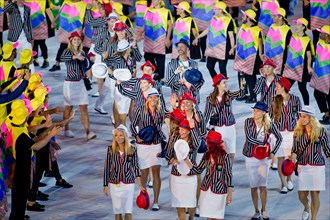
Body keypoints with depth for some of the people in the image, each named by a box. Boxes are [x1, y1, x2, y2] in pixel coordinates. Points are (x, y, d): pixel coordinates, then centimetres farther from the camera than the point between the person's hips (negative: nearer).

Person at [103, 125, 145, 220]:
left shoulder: (132, 149, -4)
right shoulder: (111, 149, -3)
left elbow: (135, 167, 4)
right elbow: (107, 167, 2)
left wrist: (140, 185, 4)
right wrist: (105, 185, 3)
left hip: (128, 183, -1)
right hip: (114, 184, 1)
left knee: (128, 210, -1)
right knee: (117, 210, 6)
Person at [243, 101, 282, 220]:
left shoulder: (269, 124, -3)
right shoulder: (249, 121, -6)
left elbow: (279, 138, 8)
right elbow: (248, 138, -17)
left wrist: (273, 152, -1)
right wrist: (263, 143, -16)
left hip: (264, 158, 0)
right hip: (250, 157, 0)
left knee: (263, 185, -5)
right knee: (254, 186, 4)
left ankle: (264, 209, 13)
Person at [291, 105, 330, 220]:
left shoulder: (321, 131, -4)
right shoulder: (298, 132, 2)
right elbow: (295, 149, 5)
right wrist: (293, 158, -15)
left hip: (317, 166, -2)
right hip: (303, 166, 2)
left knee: (315, 194, -1)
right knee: (302, 195, 1)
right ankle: (306, 207, 36)